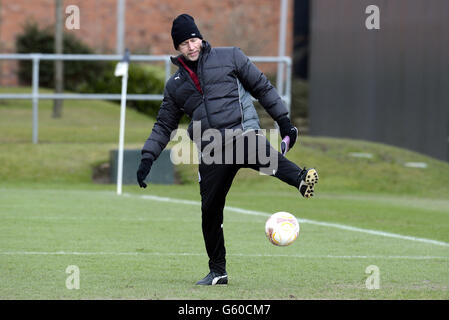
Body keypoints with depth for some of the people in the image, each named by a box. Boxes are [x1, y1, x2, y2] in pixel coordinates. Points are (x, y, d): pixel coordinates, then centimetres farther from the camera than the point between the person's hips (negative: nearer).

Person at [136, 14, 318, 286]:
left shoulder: (229, 57, 9)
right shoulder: (175, 85, 18)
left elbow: (262, 87, 12)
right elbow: (164, 125, 25)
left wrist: (284, 121, 7)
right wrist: (148, 158, 14)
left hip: (244, 133, -3)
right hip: (211, 152, 3)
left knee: (262, 153, -38)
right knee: (210, 211, -1)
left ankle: (301, 180, -64)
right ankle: (217, 271, 13)